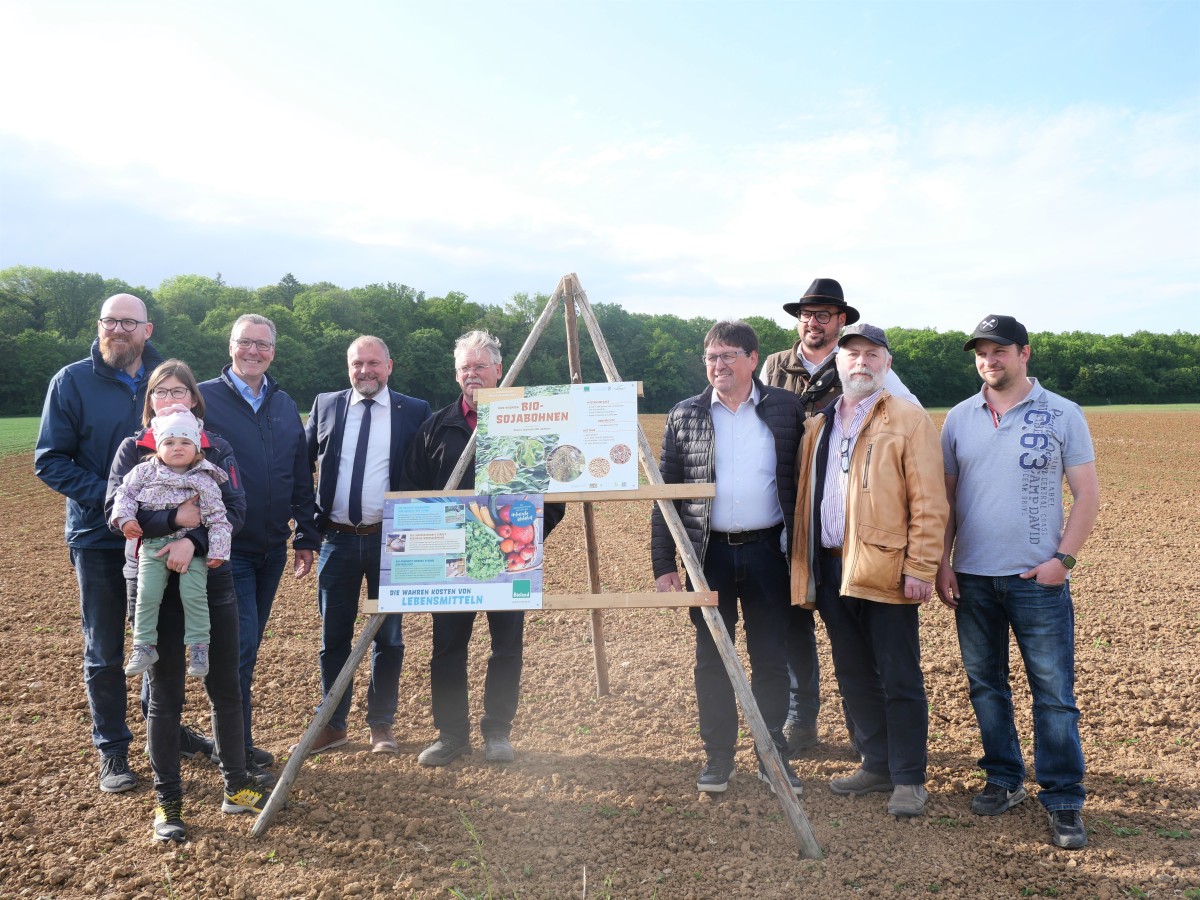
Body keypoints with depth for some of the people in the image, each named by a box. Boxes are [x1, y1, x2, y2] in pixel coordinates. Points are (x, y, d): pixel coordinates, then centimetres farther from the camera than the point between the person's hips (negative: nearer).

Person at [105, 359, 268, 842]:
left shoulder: (217, 449, 5)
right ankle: (167, 801, 17)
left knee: (226, 686, 7)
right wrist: (173, 518, -22)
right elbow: (115, 511, -9)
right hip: (152, 584, -1)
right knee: (164, 693, 6)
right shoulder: (132, 449, 3)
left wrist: (193, 539, -21)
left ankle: (236, 786, 22)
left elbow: (235, 509, -5)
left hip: (211, 579, 1)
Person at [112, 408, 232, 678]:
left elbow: (218, 518, -3)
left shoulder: (204, 481, -3)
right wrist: (125, 518, -9)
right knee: (147, 594, -5)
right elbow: (125, 494, 9)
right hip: (153, 546, 2)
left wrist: (217, 551, -9)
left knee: (194, 595, -10)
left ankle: (198, 646, 3)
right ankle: (144, 646, 10)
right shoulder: (145, 472, 2)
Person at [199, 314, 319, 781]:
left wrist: (307, 537, 13)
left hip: (271, 549, 6)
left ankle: (237, 742, 28)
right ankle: (237, 755, 6)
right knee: (241, 646, -7)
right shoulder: (203, 399, -7)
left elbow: (301, 477, 14)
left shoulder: (285, 406, 10)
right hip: (226, 547, -5)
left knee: (248, 646, 15)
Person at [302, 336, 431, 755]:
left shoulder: (415, 412, 0)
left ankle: (381, 724, 21)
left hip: (390, 539, -2)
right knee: (334, 636, 9)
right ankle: (333, 724, 23)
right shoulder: (325, 405, 6)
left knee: (389, 636, 6)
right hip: (337, 539, 2)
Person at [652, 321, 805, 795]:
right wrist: (663, 564, -3)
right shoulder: (684, 416, 3)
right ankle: (717, 757, 22)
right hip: (709, 554, 1)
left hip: (767, 551, 0)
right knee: (711, 660, 8)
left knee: (771, 659, 8)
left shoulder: (786, 409, 3)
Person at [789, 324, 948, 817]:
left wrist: (920, 567, -15)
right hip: (831, 569, 6)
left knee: (899, 680, 2)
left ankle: (909, 779, 15)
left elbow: (928, 502, -9)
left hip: (885, 570, -6)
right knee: (853, 677, 15)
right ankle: (877, 765, 29)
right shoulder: (818, 425, 15)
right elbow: (805, 496, 16)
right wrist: (805, 565, 10)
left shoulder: (909, 419, -3)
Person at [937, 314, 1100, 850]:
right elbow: (945, 496, 9)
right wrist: (941, 562, 3)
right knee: (985, 685, 12)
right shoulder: (959, 419, 7)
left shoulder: (1062, 416, -1)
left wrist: (1064, 558, -10)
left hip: (1038, 579, -3)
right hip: (971, 578, 4)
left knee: (1054, 694, -1)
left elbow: (1087, 494, -1)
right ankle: (1004, 781, 27)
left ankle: (1064, 802, 10)